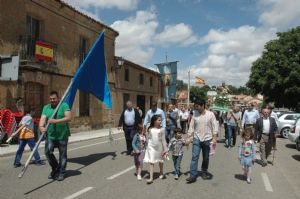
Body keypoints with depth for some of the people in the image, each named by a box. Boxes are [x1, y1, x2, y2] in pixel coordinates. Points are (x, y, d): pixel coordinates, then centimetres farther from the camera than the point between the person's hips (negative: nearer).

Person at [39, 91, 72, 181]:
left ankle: (61, 173, 23)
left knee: (62, 154, 6)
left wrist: (55, 121, -27)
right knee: (48, 152, -5)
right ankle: (55, 168, 22)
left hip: (62, 135, -2)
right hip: (50, 135, 3)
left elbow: (68, 118, -17)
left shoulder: (64, 105, -5)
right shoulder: (46, 107, 6)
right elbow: (43, 119, -8)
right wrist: (41, 126, -30)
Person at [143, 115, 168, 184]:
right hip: (151, 147, -1)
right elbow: (148, 138, 5)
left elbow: (163, 140, -2)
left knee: (160, 161, 17)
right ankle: (151, 178, -4)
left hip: (159, 147, 1)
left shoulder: (161, 129, -6)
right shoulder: (150, 129, -4)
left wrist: (165, 149, -1)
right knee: (151, 162, -5)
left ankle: (161, 173, 39)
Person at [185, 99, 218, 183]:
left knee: (206, 157, 13)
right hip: (197, 139, 1)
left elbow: (214, 127, -3)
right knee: (194, 157, -6)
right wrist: (188, 137, 0)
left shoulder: (210, 114, -5)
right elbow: (191, 127, 3)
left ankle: (204, 172, 32)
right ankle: (193, 175, -3)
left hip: (207, 139, -1)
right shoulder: (195, 114, 0)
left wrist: (214, 138, -10)